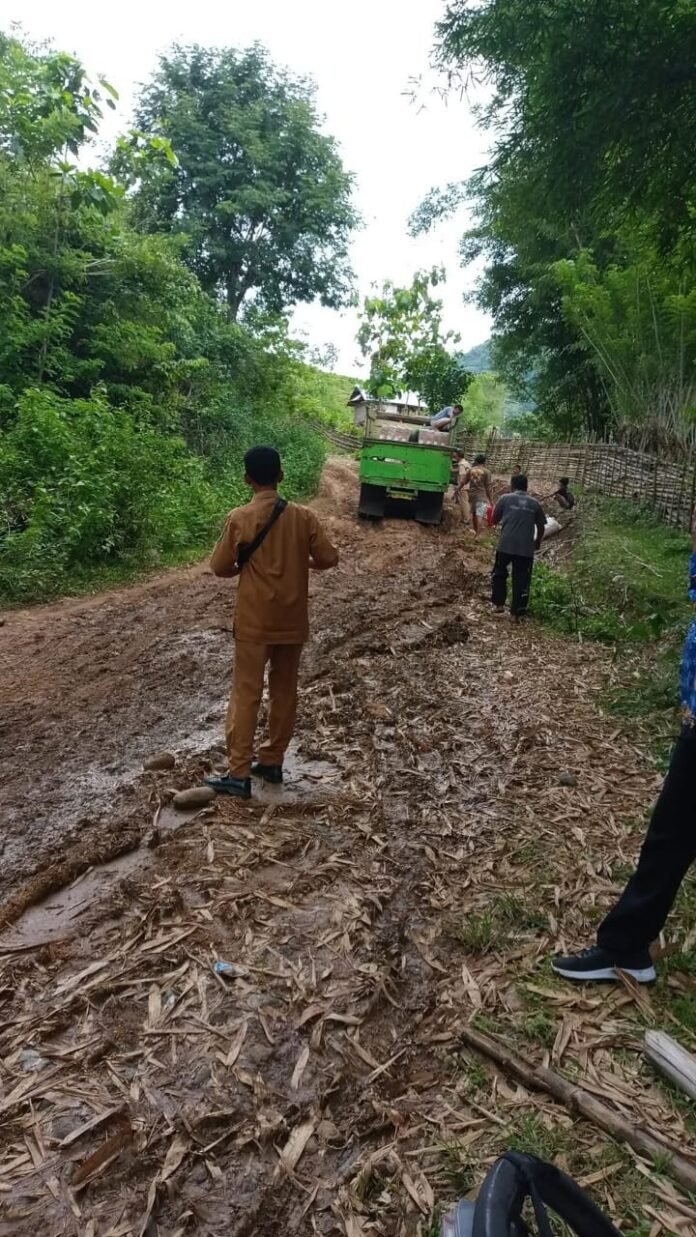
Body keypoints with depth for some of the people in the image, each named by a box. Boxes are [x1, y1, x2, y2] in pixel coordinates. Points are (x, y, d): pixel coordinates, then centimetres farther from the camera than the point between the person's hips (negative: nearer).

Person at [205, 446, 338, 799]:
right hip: (292, 621, 3)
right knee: (284, 691, 14)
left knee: (246, 694, 3)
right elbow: (329, 558, -1)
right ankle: (272, 762, 23)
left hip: (254, 622, -3)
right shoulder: (303, 516, -4)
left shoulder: (239, 519, -11)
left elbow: (220, 567, -5)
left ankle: (239, 774, 5)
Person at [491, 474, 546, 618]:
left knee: (499, 574, 19)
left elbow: (494, 520, 9)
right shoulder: (535, 503, 9)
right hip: (526, 547, 1)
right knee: (522, 580, 6)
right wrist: (537, 541, 30)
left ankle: (499, 604, 20)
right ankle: (517, 611, 7)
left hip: (506, 544, -1)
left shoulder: (505, 499, 3)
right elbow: (541, 526, 13)